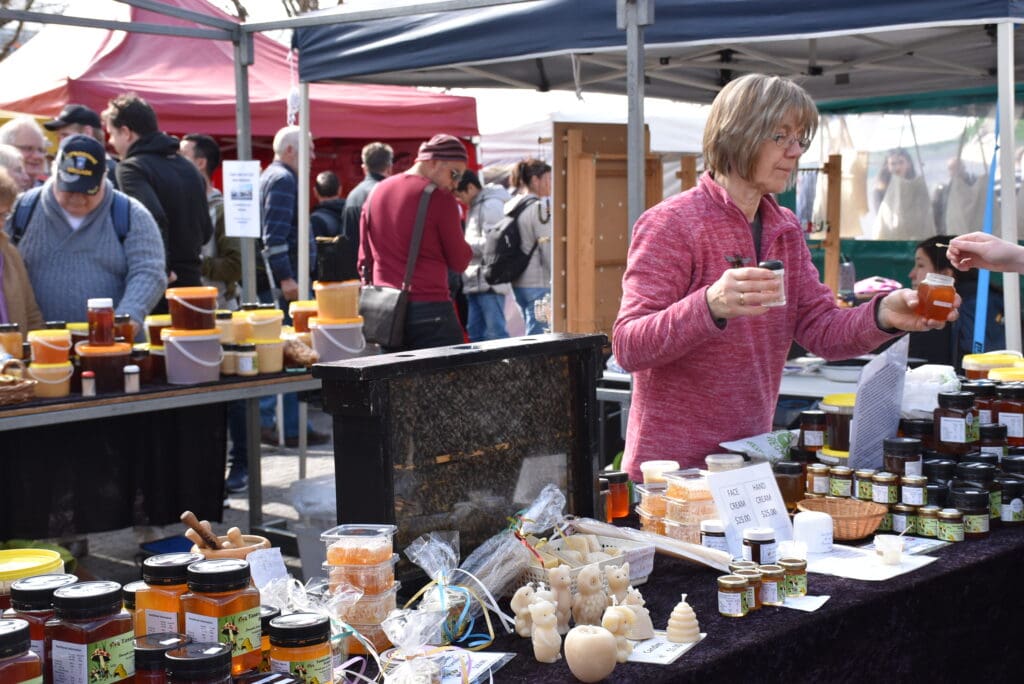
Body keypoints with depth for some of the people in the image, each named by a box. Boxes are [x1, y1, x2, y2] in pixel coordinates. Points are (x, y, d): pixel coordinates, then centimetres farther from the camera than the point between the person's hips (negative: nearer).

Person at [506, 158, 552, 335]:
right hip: (538, 283, -9)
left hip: (518, 283, 9)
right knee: (538, 333, -7)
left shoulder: (510, 206, 12)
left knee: (533, 330, 16)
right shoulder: (539, 207, -13)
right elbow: (549, 249, -14)